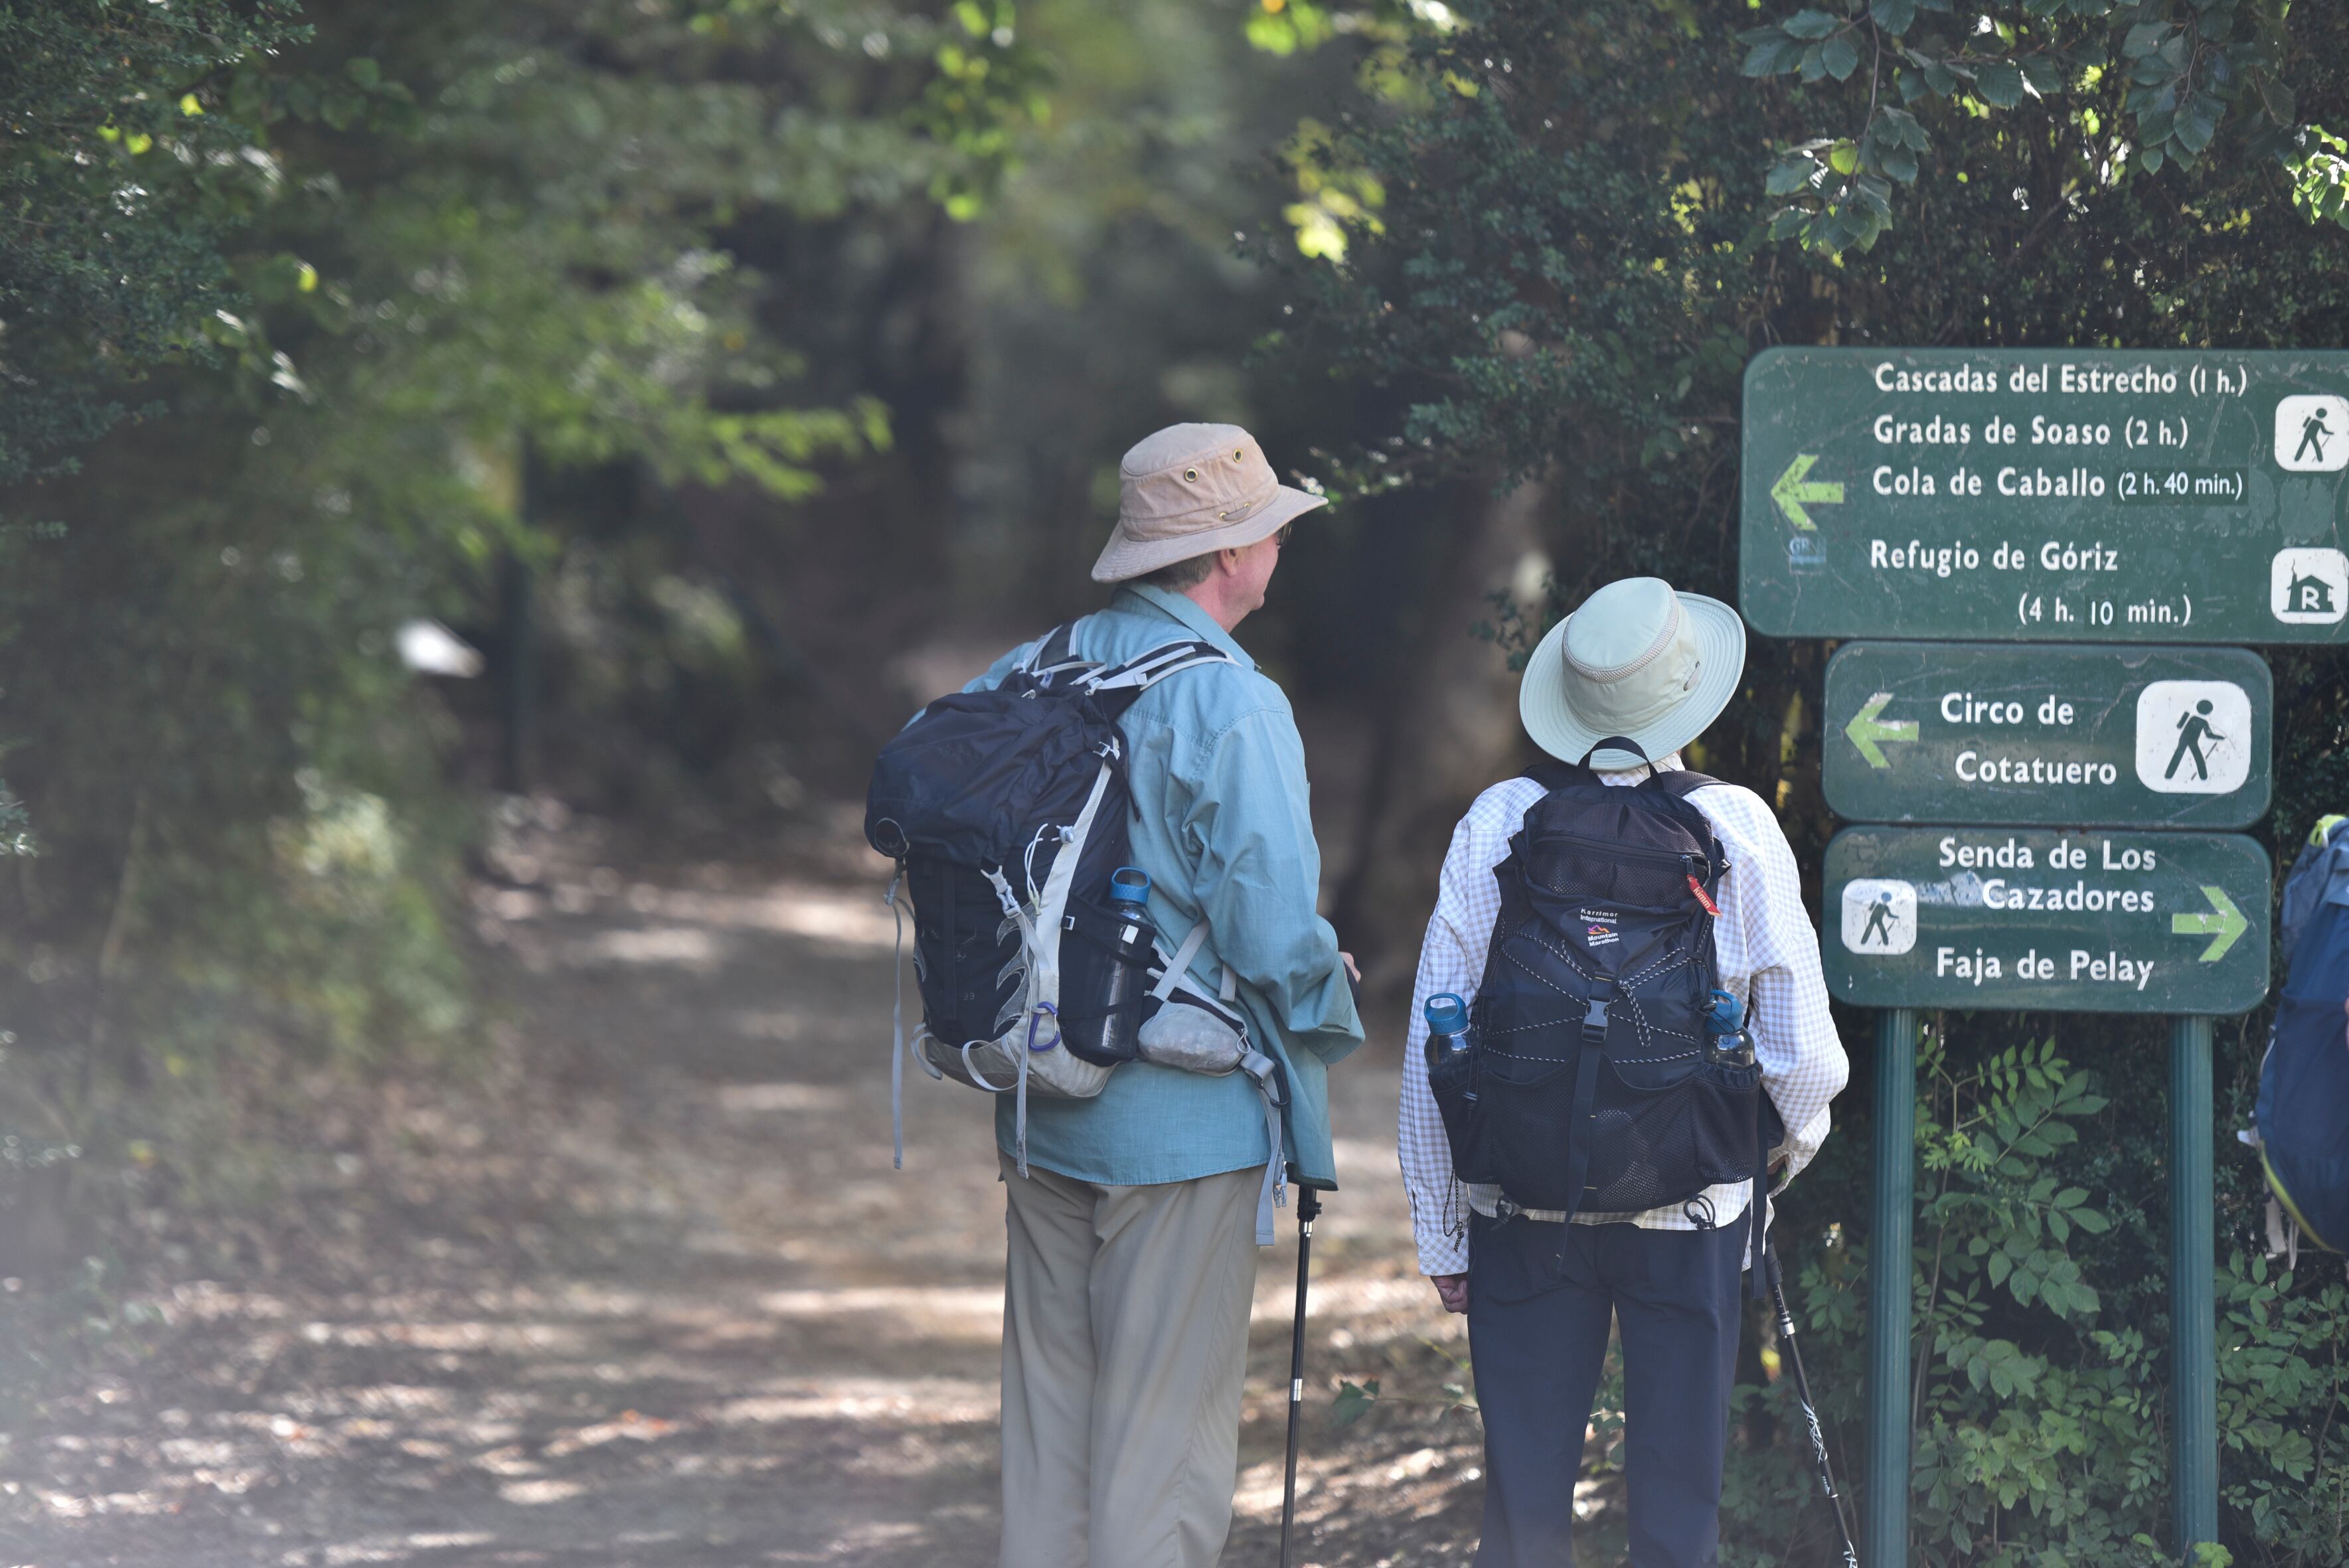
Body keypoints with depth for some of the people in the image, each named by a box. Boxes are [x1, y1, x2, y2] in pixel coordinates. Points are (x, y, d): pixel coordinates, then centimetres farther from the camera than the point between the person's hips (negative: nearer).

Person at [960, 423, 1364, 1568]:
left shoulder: (1030, 678, 4)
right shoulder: (1231, 707, -16)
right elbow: (1273, 930, -21)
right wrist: (1329, 995, 1)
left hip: (1041, 1118, 6)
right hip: (1185, 1122, -6)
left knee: (1047, 1410, 14)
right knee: (1166, 1432, 0)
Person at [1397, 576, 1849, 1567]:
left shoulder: (1496, 825, -4)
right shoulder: (1737, 829, -7)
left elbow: (1432, 1050, -1)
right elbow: (1804, 1054, -5)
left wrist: (1440, 1233, 9)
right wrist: (1798, 1131, 19)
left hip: (1520, 1212, 1)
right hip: (1686, 1217, -1)